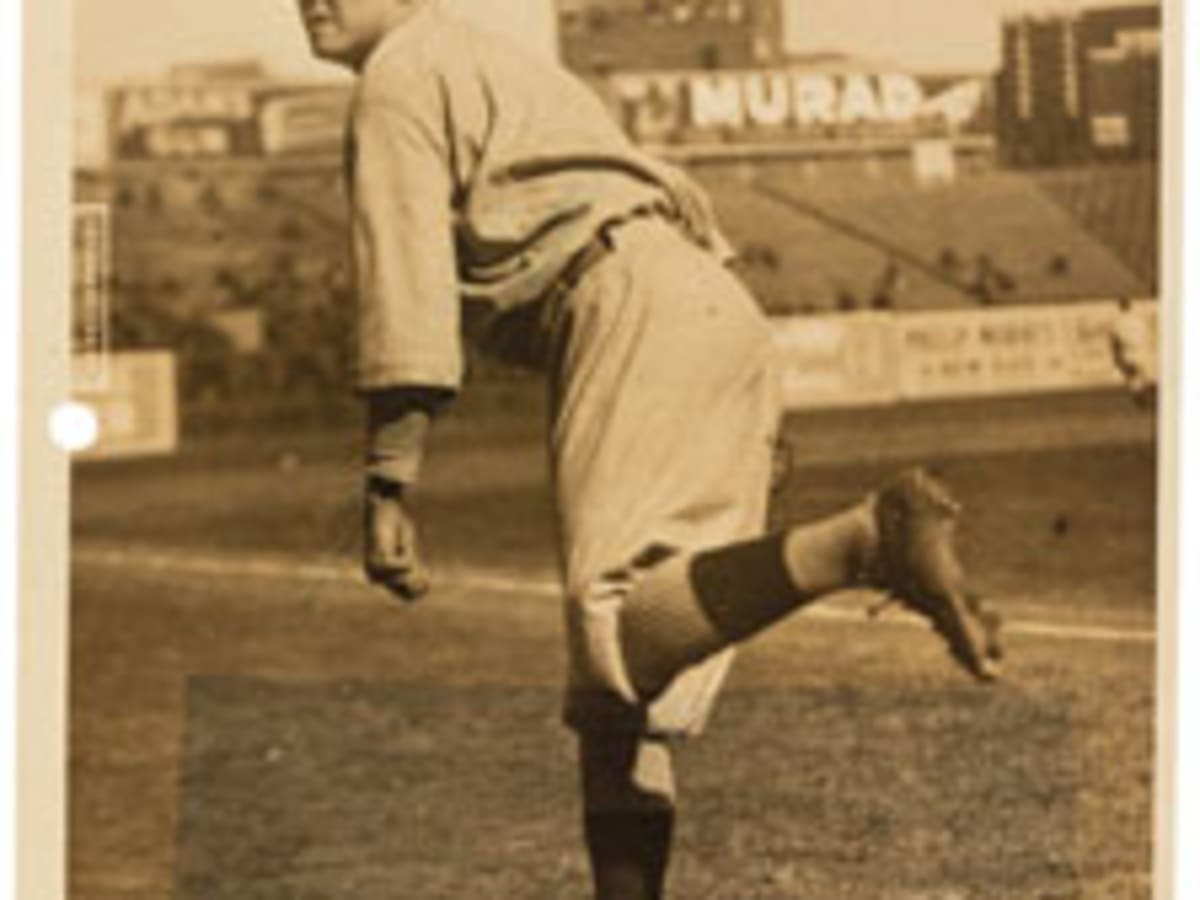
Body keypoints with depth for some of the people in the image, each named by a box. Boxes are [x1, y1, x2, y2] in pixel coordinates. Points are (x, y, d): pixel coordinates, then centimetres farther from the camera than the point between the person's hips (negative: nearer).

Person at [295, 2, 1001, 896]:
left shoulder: (402, 76, 5)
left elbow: (406, 281, -8)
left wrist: (389, 487, -12)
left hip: (638, 316, -9)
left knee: (615, 625, -25)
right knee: (620, 694, 7)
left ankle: (873, 537, -40)